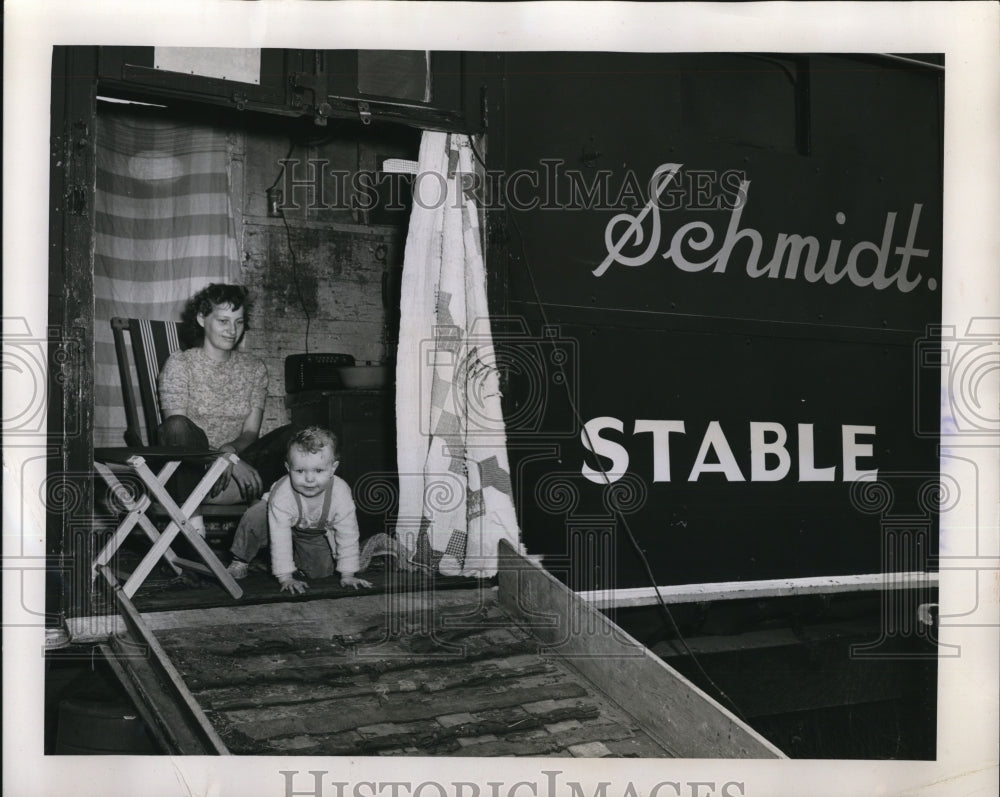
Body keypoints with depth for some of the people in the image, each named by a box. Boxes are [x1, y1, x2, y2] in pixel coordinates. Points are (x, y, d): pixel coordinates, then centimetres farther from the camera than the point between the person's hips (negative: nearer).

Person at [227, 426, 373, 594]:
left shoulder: (341, 492, -35)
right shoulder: (282, 495, -39)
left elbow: (348, 535, -24)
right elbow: (280, 538, -34)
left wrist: (347, 575, -21)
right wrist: (285, 578, -34)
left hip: (317, 534, 2)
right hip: (287, 526, -2)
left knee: (321, 570, -13)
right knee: (255, 517, -27)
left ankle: (297, 558, 21)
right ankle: (240, 561, -1)